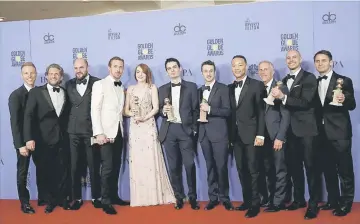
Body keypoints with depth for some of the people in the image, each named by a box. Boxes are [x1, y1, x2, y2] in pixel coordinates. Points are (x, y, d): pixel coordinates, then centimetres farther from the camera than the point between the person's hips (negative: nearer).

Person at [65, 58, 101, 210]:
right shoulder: (69, 84, 11)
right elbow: (67, 106, 12)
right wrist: (67, 125, 3)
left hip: (92, 130, -3)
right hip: (74, 131, 3)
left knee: (94, 166, 6)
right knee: (75, 166, 7)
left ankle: (96, 197, 19)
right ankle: (77, 198, 19)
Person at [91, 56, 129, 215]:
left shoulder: (121, 88, 15)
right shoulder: (100, 84, -3)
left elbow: (120, 110, 14)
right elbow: (95, 110, -10)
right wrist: (98, 133, -18)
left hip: (119, 132, 6)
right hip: (106, 132, -6)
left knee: (116, 167, 10)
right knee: (107, 167, -6)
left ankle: (114, 196, 21)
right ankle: (105, 201, 4)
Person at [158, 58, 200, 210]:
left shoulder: (191, 87, 6)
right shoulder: (162, 89, 13)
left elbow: (195, 110, 3)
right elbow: (159, 111, 14)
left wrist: (194, 129, -3)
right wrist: (163, 111, -9)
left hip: (186, 130, -2)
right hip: (169, 130, 2)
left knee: (189, 165, -5)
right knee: (174, 166, 5)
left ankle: (192, 197, 10)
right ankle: (179, 197, 16)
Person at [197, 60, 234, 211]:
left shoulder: (223, 88, -1)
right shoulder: (200, 90, 15)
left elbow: (227, 111, -9)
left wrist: (210, 109, -19)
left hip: (219, 133, -4)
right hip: (204, 133, 5)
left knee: (221, 167, -3)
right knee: (210, 167, 9)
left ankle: (224, 197, 12)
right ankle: (213, 197, 17)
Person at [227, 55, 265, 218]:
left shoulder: (256, 85, -3)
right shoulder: (229, 88, 12)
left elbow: (261, 111, -7)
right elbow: (230, 113, 11)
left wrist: (260, 134, -13)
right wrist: (229, 135, 7)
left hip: (250, 134, -5)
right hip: (235, 136, 5)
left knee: (253, 170, 0)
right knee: (241, 170, 10)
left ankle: (255, 203, 10)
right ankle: (247, 200, 21)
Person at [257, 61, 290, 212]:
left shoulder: (281, 88, -3)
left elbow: (286, 115, -8)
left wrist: (280, 137, -14)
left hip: (276, 137, -5)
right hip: (263, 137, 5)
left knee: (279, 170, 3)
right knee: (267, 171, 10)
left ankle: (278, 202, 11)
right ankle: (270, 199, 20)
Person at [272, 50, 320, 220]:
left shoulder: (309, 78, -5)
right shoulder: (284, 80, 14)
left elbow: (305, 102, -19)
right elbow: (285, 104, 12)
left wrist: (283, 97, -26)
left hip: (306, 129, -6)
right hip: (291, 130, 6)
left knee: (310, 166, -2)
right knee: (294, 166, 12)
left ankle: (313, 204, 7)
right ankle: (299, 199, 25)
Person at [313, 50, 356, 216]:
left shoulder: (344, 81, -3)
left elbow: (352, 105, -9)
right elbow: (315, 107, 11)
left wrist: (344, 100, -30)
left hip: (340, 132, -5)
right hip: (322, 133, 5)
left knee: (344, 169, 1)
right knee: (328, 169, 13)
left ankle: (346, 202, 13)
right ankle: (333, 200, 25)